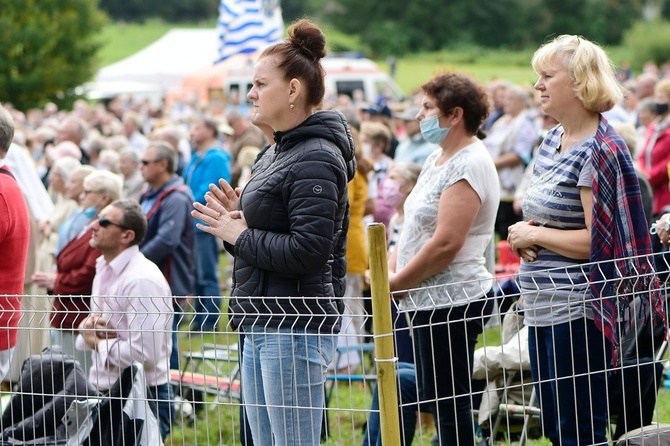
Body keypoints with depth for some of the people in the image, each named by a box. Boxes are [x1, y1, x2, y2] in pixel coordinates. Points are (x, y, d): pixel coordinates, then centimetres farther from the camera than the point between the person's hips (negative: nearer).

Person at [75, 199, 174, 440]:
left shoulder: (142, 281, -21)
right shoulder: (103, 269, 11)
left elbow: (145, 354, -26)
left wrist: (97, 343, -13)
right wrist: (87, 326, -2)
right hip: (104, 391, 9)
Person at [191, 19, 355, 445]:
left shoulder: (316, 159, -15)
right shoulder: (276, 154, 17)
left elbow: (307, 251, -24)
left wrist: (241, 236, -13)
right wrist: (238, 221, 4)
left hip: (296, 327, -11)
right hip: (263, 326, 11)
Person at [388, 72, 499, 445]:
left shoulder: (468, 165, -15)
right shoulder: (438, 160, 16)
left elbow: (446, 243, -22)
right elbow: (415, 229, 19)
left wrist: (396, 282, -13)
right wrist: (389, 270, 3)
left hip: (452, 300, -10)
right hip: (431, 300, 10)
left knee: (449, 404, -6)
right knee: (435, 400, 14)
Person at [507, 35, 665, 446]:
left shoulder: (600, 151, -15)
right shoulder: (553, 141, 13)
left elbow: (597, 241, -21)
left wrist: (536, 235, -12)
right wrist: (526, 234, 3)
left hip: (579, 311, -10)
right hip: (544, 308, 10)